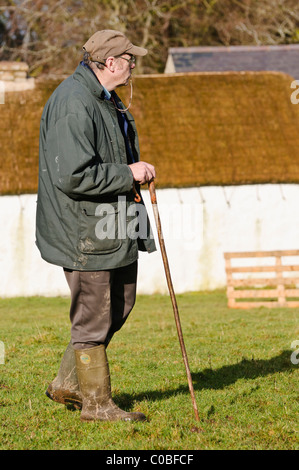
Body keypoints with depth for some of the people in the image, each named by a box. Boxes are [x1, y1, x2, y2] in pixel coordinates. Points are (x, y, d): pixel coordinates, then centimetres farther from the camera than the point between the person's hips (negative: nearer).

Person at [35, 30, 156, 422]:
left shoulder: (107, 99, 14)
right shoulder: (73, 104, -21)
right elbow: (72, 176, -28)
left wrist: (136, 171, 13)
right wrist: (127, 173, -20)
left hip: (115, 227, 11)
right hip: (84, 233, -11)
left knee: (119, 306, 16)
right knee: (94, 316, 0)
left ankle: (68, 384, 28)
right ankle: (96, 402, 13)